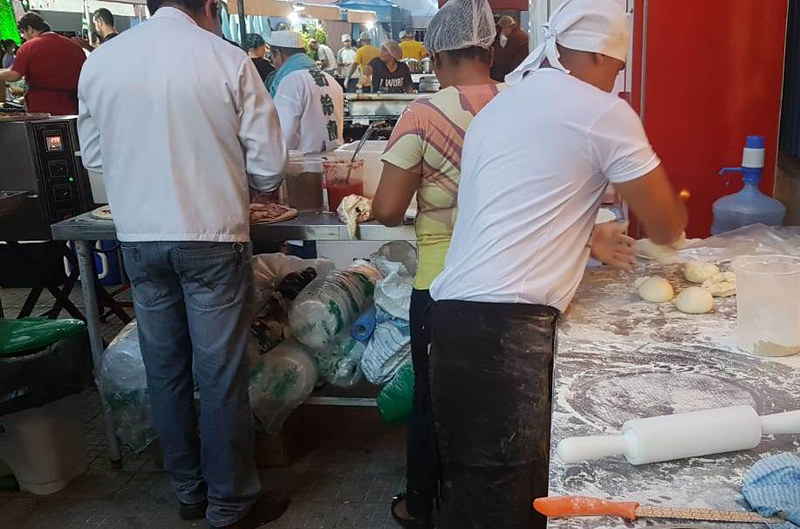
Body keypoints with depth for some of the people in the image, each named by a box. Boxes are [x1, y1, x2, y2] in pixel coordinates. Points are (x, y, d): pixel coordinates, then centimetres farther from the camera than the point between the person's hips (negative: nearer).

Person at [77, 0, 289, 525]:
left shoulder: (99, 61, 1)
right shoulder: (227, 59, -10)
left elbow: (94, 155, 12)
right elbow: (269, 167, -8)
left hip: (138, 237, 4)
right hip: (211, 238, -4)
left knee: (165, 370, 15)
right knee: (221, 376, 6)